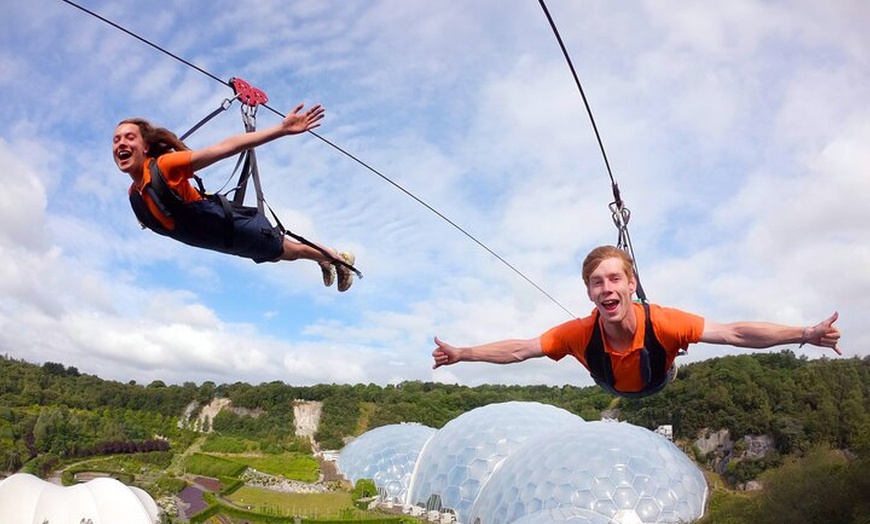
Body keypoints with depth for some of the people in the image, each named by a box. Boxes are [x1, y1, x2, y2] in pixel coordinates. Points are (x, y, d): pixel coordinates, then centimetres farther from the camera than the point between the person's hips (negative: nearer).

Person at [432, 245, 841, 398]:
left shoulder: (662, 322, -50)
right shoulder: (579, 333, -46)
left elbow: (734, 333, -45)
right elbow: (517, 350, -38)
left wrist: (806, 334, -52)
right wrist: (460, 354, -40)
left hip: (660, 386, 0)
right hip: (614, 392, 1)